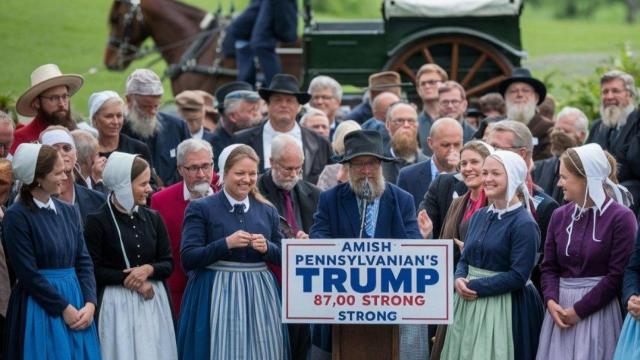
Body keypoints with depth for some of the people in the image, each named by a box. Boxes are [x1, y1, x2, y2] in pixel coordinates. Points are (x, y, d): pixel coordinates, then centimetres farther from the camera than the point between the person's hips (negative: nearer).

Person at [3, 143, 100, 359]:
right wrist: (64, 308, -13)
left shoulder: (68, 212, 10)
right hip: (40, 307, -6)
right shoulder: (17, 217, -9)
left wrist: (90, 304, -6)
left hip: (76, 302, 6)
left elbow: (84, 261, 8)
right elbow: (28, 274, -12)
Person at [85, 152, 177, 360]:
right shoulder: (98, 221, -7)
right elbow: (93, 270, -8)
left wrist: (148, 269, -10)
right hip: (118, 303, -4)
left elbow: (168, 264, 10)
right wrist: (128, 278, -14)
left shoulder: (152, 218, 8)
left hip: (153, 301, 4)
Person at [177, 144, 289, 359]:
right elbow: (187, 259, -8)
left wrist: (267, 247, -7)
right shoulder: (201, 209, -1)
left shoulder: (267, 211, 11)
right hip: (217, 295, -4)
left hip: (259, 294, 4)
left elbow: (283, 257, 15)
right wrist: (226, 243, -18)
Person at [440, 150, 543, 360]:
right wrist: (459, 279, -8)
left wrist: (475, 286, -17)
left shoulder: (524, 224, -12)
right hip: (469, 305, 7)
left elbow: (518, 277, -17)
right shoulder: (479, 217, 10)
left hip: (504, 309, -7)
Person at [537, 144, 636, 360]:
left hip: (597, 308, -5)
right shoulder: (560, 216, 9)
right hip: (560, 307, 5)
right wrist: (551, 300, -10)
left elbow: (617, 275, -11)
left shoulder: (621, 218, -8)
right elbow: (549, 267, 10)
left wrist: (579, 311, -13)